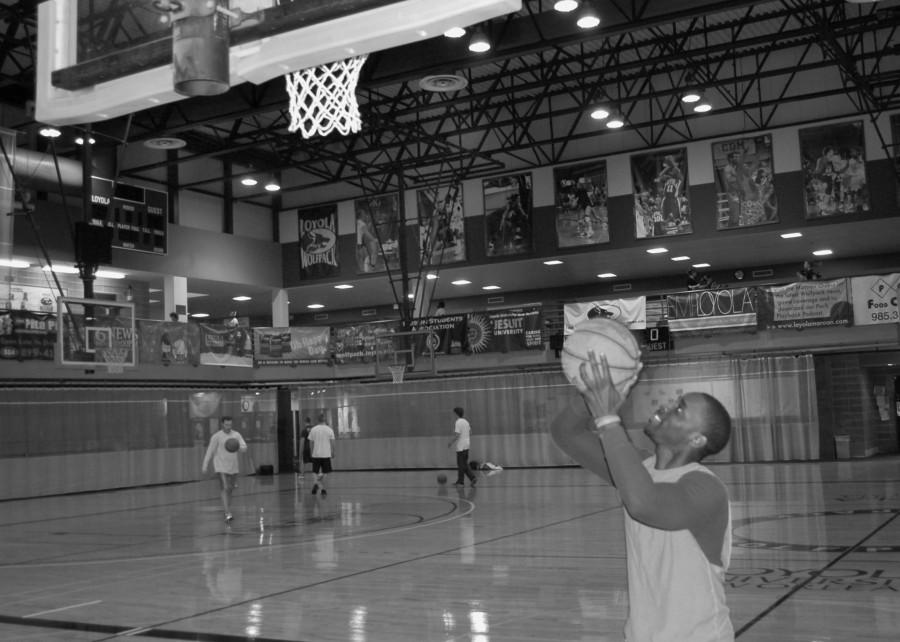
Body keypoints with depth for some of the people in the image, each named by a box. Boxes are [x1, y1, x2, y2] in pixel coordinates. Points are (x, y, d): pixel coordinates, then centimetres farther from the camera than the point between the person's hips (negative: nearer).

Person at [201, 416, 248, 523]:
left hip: (233, 466, 5)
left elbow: (244, 448, -4)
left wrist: (238, 448, -25)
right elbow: (210, 451, -2)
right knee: (225, 488, -13)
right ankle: (228, 514, -16)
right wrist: (205, 465, -2)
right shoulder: (216, 436, -6)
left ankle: (226, 505, 43)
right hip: (221, 466, -5)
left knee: (231, 488, 15)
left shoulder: (236, 435, 4)